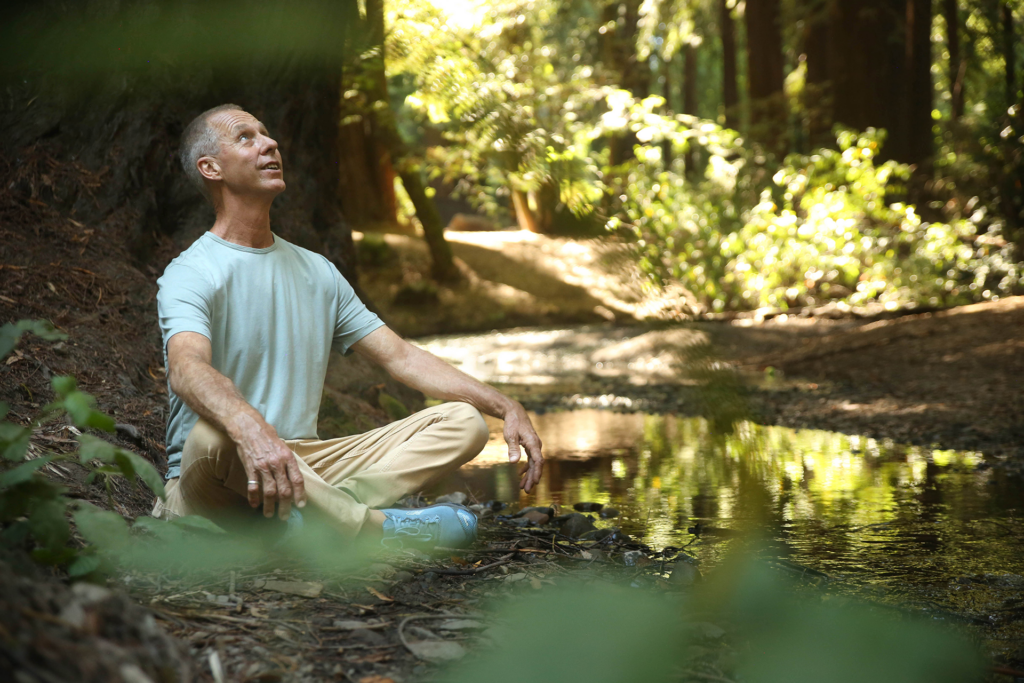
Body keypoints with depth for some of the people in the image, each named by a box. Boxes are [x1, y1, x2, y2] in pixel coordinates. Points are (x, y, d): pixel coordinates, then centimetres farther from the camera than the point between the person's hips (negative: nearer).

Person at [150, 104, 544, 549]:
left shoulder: (317, 272, 18)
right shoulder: (188, 276, -7)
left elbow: (400, 356, 15)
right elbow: (187, 369, -28)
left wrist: (506, 407, 4)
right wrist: (250, 426, -51)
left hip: (306, 465, 7)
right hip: (217, 482, -6)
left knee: (464, 420, -6)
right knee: (215, 433, -41)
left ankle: (333, 505, -31)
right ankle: (377, 528, -28)